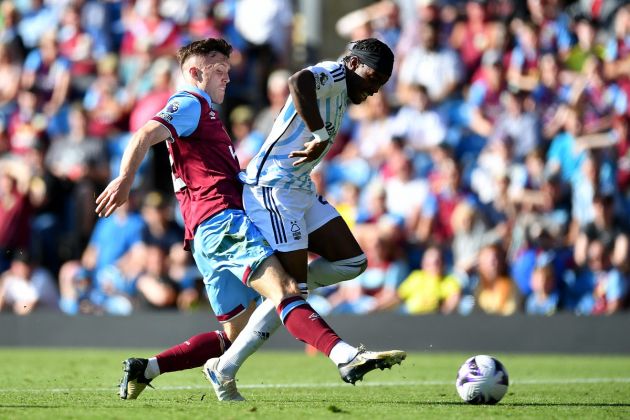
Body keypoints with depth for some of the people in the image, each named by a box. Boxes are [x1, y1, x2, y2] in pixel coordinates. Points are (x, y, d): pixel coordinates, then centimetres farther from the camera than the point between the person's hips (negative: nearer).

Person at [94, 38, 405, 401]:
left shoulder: (205, 113, 34)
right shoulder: (190, 104, 2)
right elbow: (145, 136, -15)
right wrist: (125, 179, -29)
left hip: (209, 235, 10)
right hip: (222, 221, -10)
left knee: (235, 335, 7)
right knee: (284, 290, -28)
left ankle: (144, 369, 6)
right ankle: (347, 356, -48)